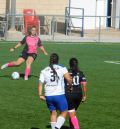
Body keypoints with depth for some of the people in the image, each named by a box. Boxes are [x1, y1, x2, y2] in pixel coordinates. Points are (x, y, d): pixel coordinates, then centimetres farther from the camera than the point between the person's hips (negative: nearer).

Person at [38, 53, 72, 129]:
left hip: (48, 96, 4)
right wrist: (70, 86, 2)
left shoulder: (44, 71, 6)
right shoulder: (62, 69, -4)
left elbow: (40, 83, -2)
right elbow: (69, 79, -16)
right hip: (59, 95, -3)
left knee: (53, 113, 18)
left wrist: (40, 95, -3)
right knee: (64, 113, 9)